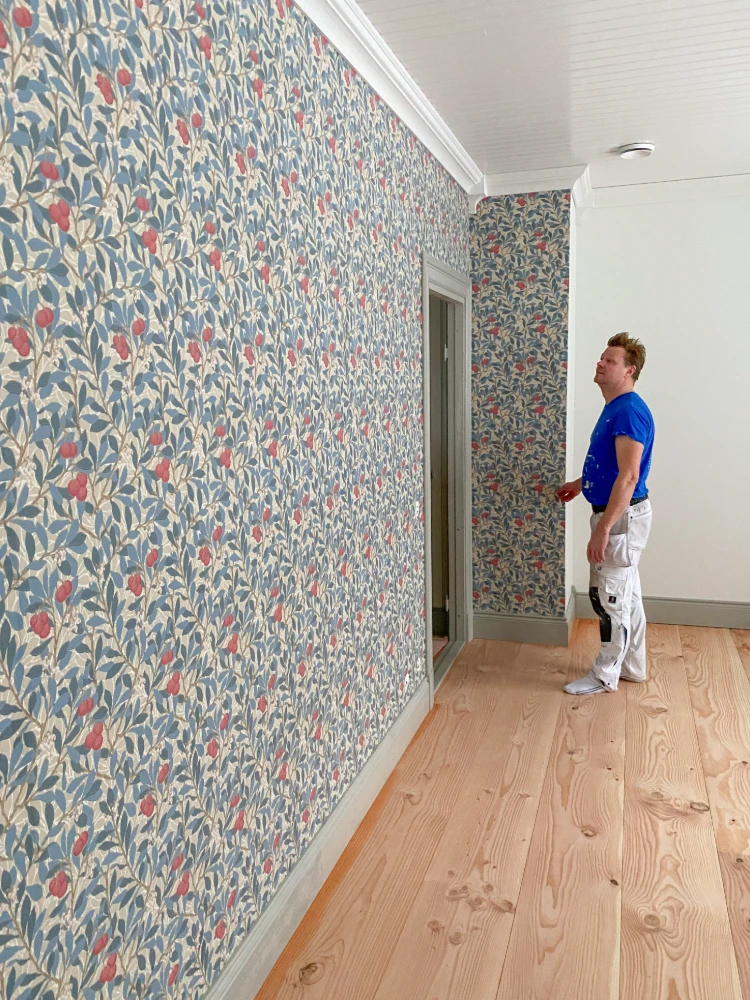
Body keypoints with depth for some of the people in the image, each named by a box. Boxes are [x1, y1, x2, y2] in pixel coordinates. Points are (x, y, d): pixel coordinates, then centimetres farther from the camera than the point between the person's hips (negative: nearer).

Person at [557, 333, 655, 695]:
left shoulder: (629, 411, -21)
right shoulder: (616, 407, 11)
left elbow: (628, 476, -27)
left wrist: (602, 528, -28)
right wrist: (581, 483, 30)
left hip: (621, 516, -10)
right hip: (619, 513, 10)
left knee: (609, 596, 0)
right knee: (626, 594, 18)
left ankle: (605, 675, 13)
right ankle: (632, 666, 30)